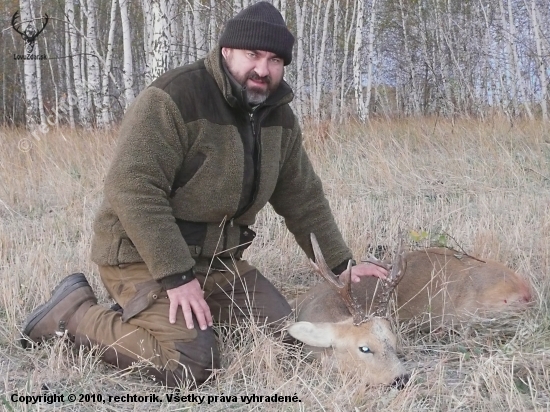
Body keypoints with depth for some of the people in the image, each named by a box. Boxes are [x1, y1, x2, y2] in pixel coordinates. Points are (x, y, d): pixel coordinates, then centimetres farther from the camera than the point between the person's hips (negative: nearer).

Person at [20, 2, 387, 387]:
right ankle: (75, 312, -3)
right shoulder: (172, 99, -21)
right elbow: (133, 190, -27)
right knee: (191, 364, -23)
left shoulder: (279, 116, 4)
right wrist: (175, 275, -29)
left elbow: (303, 198, 13)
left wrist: (342, 264, 11)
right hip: (143, 255, -8)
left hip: (217, 258, 8)